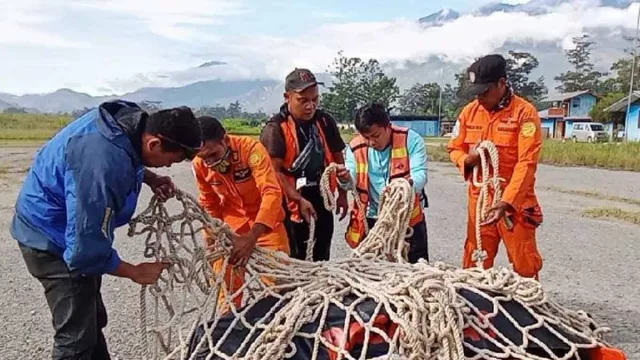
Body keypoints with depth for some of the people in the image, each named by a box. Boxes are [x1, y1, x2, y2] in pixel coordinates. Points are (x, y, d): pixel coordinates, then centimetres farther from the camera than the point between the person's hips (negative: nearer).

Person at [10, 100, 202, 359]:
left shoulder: (129, 119, -12)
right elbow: (88, 248, -31)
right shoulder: (102, 163, -39)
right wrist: (135, 272, -16)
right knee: (77, 335, -3)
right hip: (51, 235, -9)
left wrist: (149, 178, -6)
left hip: (74, 228, 9)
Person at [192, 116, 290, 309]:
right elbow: (208, 203, 5)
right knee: (224, 284, 8)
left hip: (266, 222, -3)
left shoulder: (251, 148, -27)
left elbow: (272, 192, -36)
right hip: (230, 226, 3)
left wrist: (252, 238, -45)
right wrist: (213, 235, -2)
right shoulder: (199, 165, -13)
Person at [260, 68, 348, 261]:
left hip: (322, 198, 5)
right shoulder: (275, 129, -15)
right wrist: (299, 199, -23)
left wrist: (342, 194, 11)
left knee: (322, 253, 17)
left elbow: (338, 158, 10)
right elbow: (274, 171, -19)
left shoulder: (325, 122, 1)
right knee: (296, 257, 3)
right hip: (292, 202, -5)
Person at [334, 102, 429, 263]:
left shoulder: (411, 140, -11)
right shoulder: (356, 146, -5)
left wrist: (408, 184, -43)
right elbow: (352, 182, -8)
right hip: (371, 220, 2)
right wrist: (345, 179, -34)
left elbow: (420, 175, -19)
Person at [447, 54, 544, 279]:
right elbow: (455, 148, 12)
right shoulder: (469, 111, 4)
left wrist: (506, 203, -25)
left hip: (515, 202, -4)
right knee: (474, 264, 12)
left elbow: (526, 163, -16)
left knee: (524, 265, 4)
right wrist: (468, 159, -12)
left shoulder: (524, 112, -11)